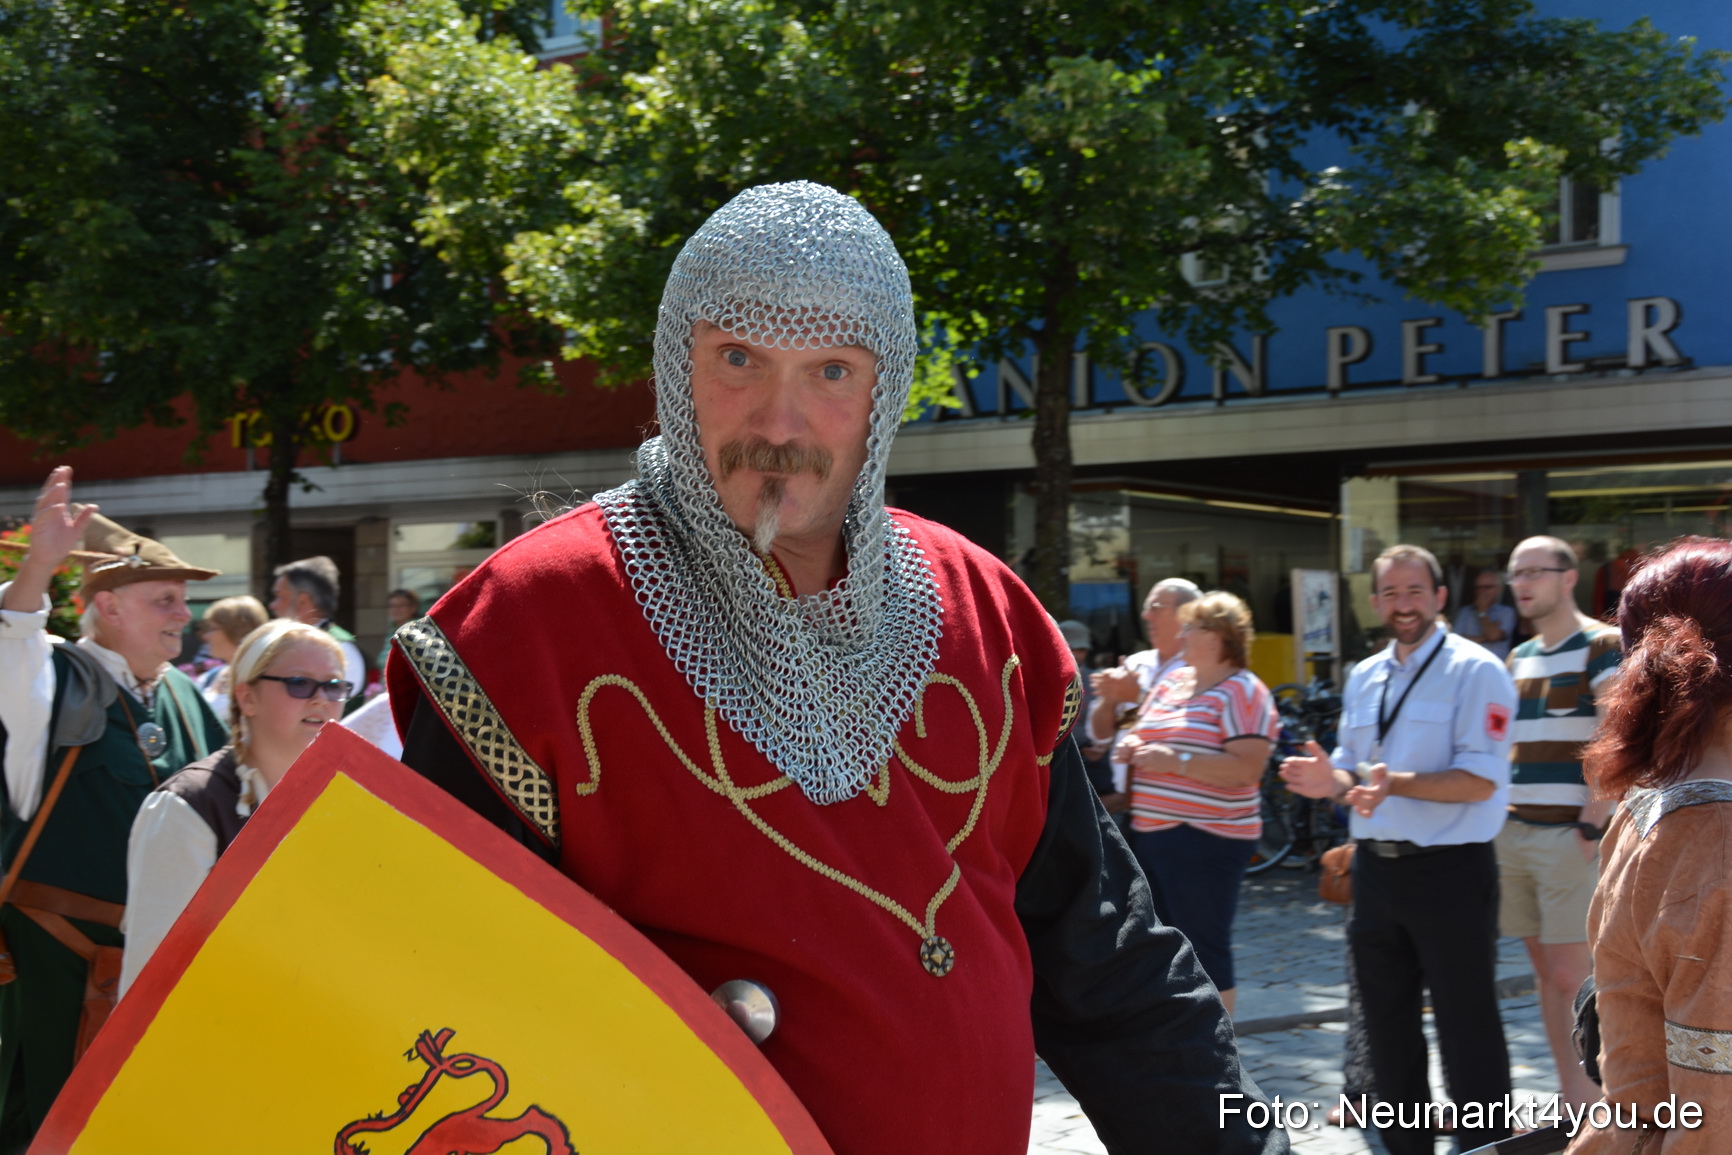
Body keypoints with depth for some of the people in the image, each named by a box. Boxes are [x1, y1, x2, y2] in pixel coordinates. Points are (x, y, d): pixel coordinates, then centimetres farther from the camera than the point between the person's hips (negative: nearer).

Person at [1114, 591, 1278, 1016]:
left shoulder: (1243, 692, -10)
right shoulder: (1172, 681, 15)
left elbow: (1246, 768, -20)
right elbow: (1145, 729, 28)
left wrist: (1177, 761, -22)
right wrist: (1133, 745, 4)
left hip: (1205, 841, -8)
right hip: (1149, 834, 8)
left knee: (1204, 948, -3)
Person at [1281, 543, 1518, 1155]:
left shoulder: (1475, 671, -9)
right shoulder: (1365, 677, 13)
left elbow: (1480, 781, -17)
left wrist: (1396, 784, -28)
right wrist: (1333, 781, -5)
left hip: (1449, 869, -7)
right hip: (1376, 868, 7)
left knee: (1466, 1025, -1)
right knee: (1386, 1023, 15)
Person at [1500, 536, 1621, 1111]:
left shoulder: (1602, 646, -7)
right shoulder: (1519, 657, 16)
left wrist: (1590, 828, -17)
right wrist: (1496, 817, 11)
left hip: (1569, 835, -7)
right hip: (1515, 833, 7)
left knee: (1568, 977, -9)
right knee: (1546, 971, 10)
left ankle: (1590, 1104, 1)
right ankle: (1570, 1094, 17)